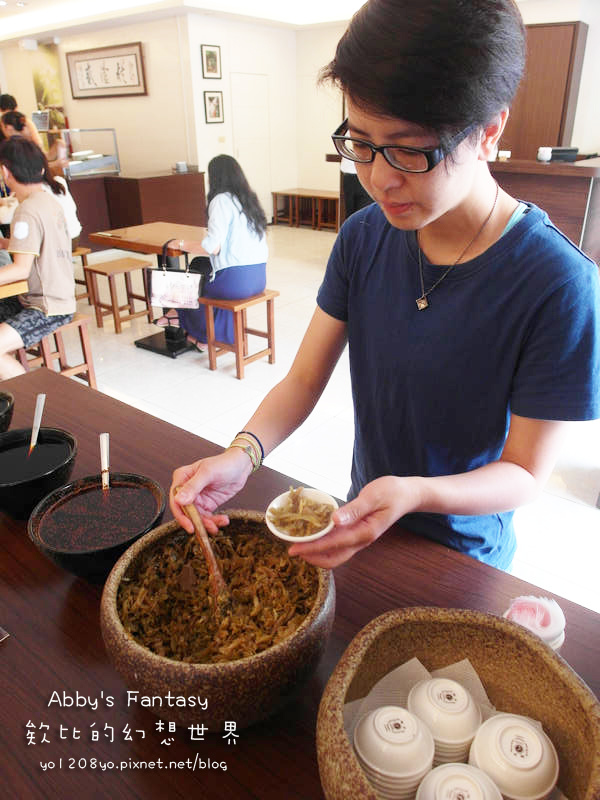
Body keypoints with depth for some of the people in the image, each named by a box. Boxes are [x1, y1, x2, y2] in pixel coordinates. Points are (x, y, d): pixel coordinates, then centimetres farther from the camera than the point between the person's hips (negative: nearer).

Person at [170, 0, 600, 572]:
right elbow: (304, 381, -10)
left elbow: (524, 474, -22)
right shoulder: (362, 239, -13)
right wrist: (242, 454, -28)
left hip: (463, 553, -3)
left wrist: (414, 492, -40)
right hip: (363, 520, 4)